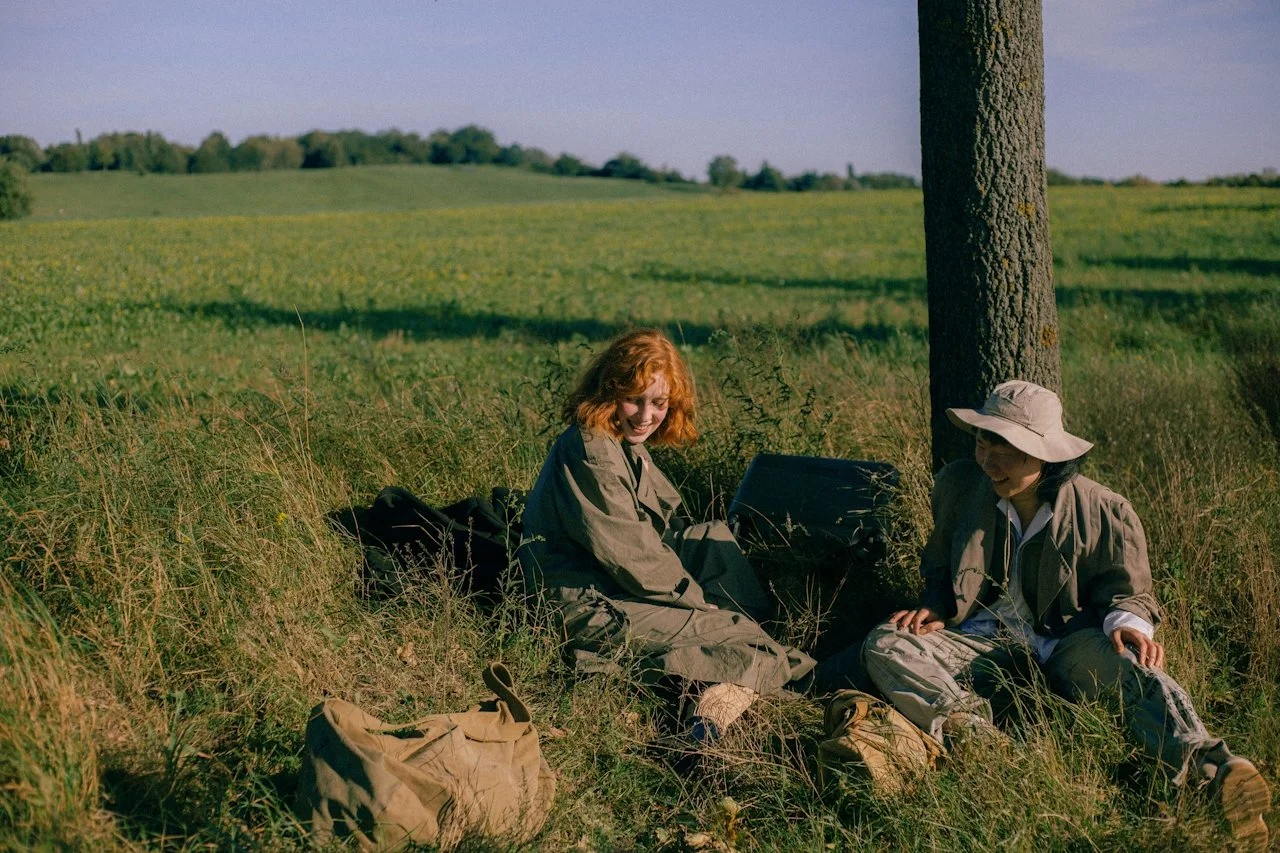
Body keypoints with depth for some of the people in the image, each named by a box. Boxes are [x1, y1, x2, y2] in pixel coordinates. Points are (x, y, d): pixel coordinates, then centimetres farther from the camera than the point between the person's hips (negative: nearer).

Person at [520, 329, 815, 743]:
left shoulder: (626, 444, 10)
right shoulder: (591, 452, -22)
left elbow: (662, 528, 15)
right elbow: (626, 553, -23)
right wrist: (698, 596, -13)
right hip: (592, 607, -11)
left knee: (716, 536, 13)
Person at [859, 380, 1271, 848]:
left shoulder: (1102, 511, -2)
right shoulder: (960, 486, 4)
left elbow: (1127, 591, 5)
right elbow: (940, 568, 19)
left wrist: (1128, 622, -19)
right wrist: (936, 608, -3)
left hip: (1068, 645, -2)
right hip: (988, 644, 3)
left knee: (1133, 667, -38)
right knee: (884, 645, -24)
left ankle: (1213, 765, -61)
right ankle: (974, 731, -47)